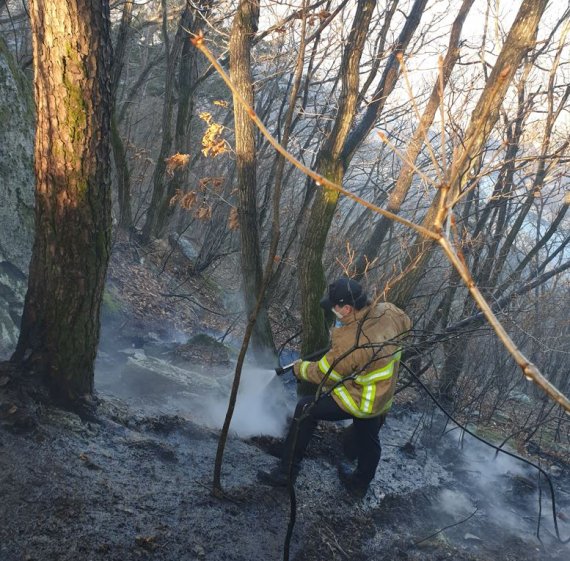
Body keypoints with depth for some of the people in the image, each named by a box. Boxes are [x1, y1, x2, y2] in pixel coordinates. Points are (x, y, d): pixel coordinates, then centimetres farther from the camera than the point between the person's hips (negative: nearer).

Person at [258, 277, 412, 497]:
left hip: (357, 400, -7)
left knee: (305, 409, 7)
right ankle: (360, 484, 54)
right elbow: (405, 323, 11)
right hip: (384, 399, 7)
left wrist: (300, 368, 3)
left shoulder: (349, 343, -35)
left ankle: (286, 472, 16)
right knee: (368, 440, 28)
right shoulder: (388, 312, -16)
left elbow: (324, 374, -17)